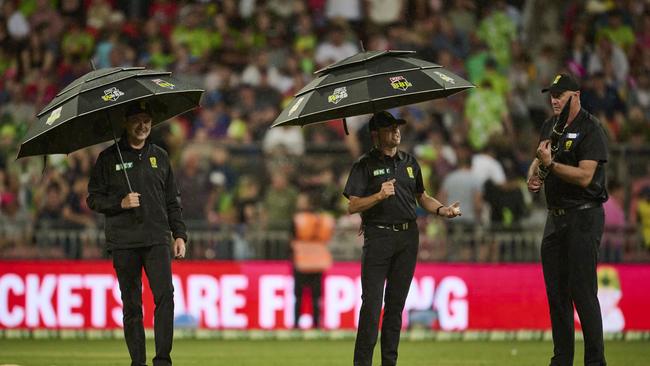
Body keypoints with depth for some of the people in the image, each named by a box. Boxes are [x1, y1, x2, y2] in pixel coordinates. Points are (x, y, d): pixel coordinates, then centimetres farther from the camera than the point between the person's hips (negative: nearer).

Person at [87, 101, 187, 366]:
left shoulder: (160, 157, 14)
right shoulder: (109, 158, 6)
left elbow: (172, 201, 17)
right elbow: (94, 198, 5)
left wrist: (179, 234, 8)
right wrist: (120, 203, -11)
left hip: (157, 240, 1)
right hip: (123, 243, -1)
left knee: (165, 296, -14)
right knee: (131, 305, 2)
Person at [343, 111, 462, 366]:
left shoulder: (409, 162, 15)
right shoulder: (365, 165, -1)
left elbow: (421, 197, 22)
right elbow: (353, 206, -7)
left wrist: (442, 210, 4)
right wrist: (380, 196, -21)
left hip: (407, 237, 5)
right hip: (378, 237, -5)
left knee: (396, 302, 7)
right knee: (372, 302, -9)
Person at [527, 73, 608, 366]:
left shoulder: (590, 130, -12)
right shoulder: (550, 126, 13)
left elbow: (584, 176, -20)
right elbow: (539, 160, 24)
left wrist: (551, 164, -25)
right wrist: (534, 176, 3)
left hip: (583, 218, -8)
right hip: (555, 217, 8)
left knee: (583, 292, -11)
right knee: (556, 292, 10)